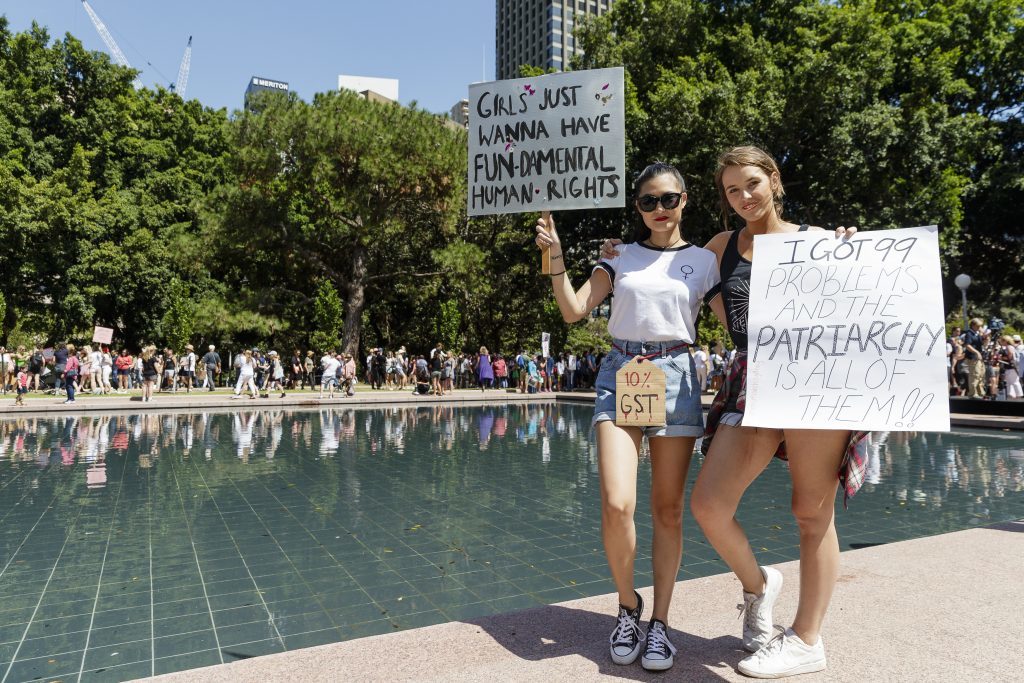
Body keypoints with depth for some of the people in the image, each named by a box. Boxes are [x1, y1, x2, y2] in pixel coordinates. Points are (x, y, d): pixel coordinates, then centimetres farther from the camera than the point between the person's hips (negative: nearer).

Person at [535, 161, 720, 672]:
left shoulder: (703, 261, 10)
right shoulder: (621, 257, 11)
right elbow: (573, 310, 1)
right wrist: (555, 255, -7)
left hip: (675, 377, 0)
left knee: (668, 510, 4)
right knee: (617, 505, -13)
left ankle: (659, 621, 19)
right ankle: (627, 603, 14)